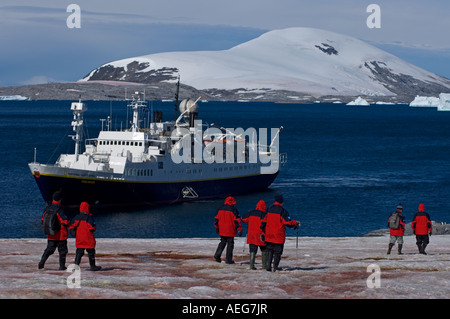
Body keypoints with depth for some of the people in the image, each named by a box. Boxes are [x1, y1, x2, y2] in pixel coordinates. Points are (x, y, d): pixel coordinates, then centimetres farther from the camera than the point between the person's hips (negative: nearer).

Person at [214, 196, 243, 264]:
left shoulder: (220, 209, 7)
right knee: (230, 244, 3)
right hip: (230, 231, -5)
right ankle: (228, 259, 3)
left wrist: (216, 228, 22)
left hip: (222, 230, 5)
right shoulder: (233, 209, -10)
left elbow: (216, 219, 12)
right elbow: (237, 220, -12)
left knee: (222, 242, 19)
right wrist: (239, 230, -8)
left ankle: (217, 255, 1)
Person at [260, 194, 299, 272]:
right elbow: (288, 222, -15)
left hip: (269, 235, 4)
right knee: (277, 251, 4)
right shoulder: (282, 211, -11)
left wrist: (263, 233, 16)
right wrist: (295, 223, 1)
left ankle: (268, 265, -1)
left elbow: (264, 222, 10)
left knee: (269, 250, 13)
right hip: (279, 236, -4)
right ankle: (275, 267, 2)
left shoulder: (269, 209, 7)